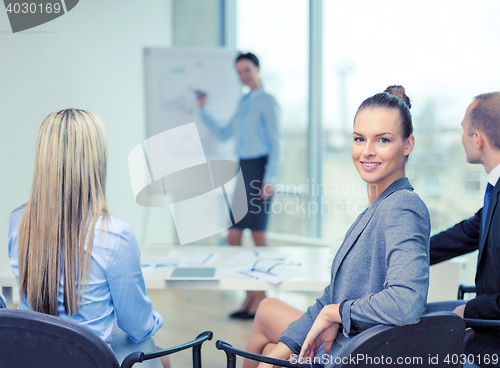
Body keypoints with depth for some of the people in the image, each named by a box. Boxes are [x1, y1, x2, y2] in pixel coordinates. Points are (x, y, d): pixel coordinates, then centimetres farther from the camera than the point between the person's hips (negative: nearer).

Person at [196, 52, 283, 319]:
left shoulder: (267, 101, -5)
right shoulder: (243, 102, 17)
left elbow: (277, 142, -10)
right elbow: (224, 134, 24)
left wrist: (270, 179, -16)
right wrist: (203, 110, 18)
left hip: (259, 169, -8)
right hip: (243, 169, 8)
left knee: (258, 234, -4)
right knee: (233, 236, 5)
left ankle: (261, 297, 5)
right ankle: (250, 295, 13)